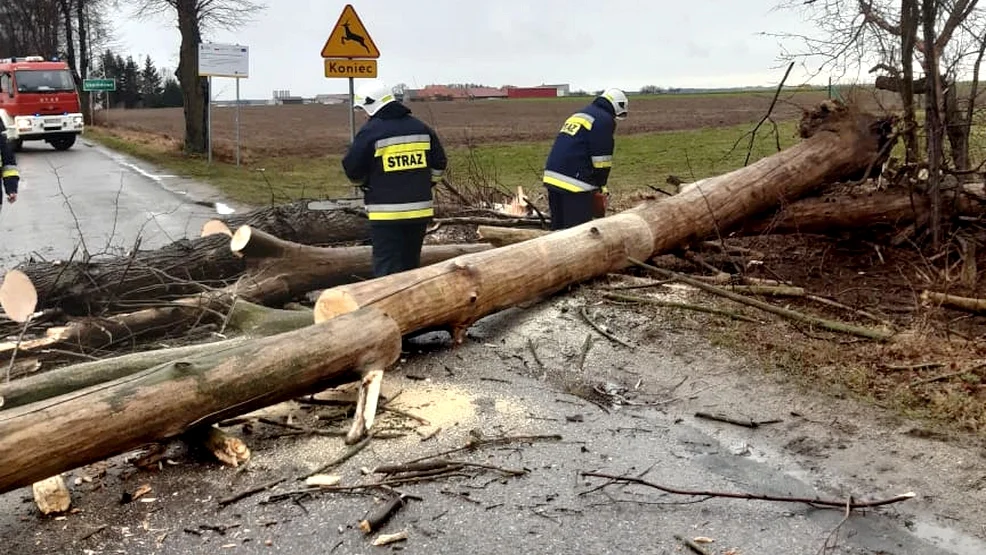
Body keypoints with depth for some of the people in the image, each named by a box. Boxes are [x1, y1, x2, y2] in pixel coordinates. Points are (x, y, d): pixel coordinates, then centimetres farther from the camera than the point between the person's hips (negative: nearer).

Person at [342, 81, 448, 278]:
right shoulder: (421, 128, 9)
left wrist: (366, 185, 15)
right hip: (420, 210, 6)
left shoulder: (370, 132, -9)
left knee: (387, 268, -4)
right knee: (411, 264, 18)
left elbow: (352, 169, -5)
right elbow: (439, 163, 14)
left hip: (386, 214, -6)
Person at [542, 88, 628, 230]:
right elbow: (601, 158, -8)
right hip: (574, 182, -9)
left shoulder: (580, 114, 25)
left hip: (552, 176, 9)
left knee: (558, 226, 16)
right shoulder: (605, 120, -3)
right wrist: (601, 185, 6)